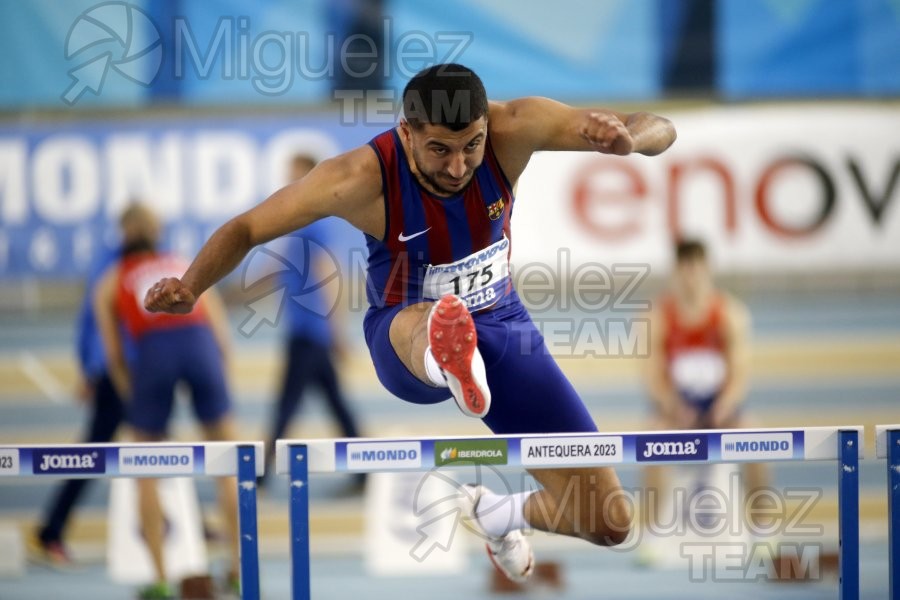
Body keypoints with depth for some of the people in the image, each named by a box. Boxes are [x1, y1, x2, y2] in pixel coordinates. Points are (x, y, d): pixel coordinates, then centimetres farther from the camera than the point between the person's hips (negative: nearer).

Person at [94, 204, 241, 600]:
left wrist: (133, 399, 25)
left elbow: (114, 355, 17)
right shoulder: (190, 268, 32)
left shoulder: (111, 282, 26)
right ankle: (240, 567, 10)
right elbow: (221, 336, 22)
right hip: (201, 344, 1)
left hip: (153, 349, -1)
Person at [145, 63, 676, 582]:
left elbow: (661, 131, -20)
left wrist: (629, 138, -45)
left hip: (504, 329, 3)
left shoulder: (511, 131, -22)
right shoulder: (363, 178, -26)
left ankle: (498, 514, 32)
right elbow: (246, 229, -14)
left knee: (609, 523, 2)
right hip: (406, 339, -3)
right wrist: (191, 287, -34)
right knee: (427, 322, -45)